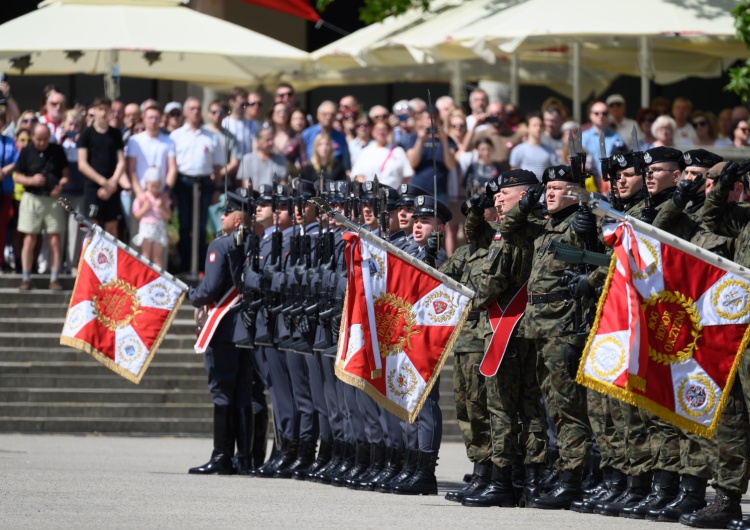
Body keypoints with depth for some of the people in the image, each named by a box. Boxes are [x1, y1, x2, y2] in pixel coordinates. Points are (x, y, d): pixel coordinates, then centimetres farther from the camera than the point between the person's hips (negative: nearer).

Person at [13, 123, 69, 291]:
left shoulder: (57, 151, 4)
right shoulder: (26, 152, 3)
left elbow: (65, 173, 11)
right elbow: (16, 177, 5)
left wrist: (61, 184, -10)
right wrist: (31, 180, -14)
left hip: (53, 199, 0)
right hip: (32, 199, 0)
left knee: (54, 240, -2)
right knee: (29, 239, -1)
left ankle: (54, 279, 2)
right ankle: (26, 278, 4)